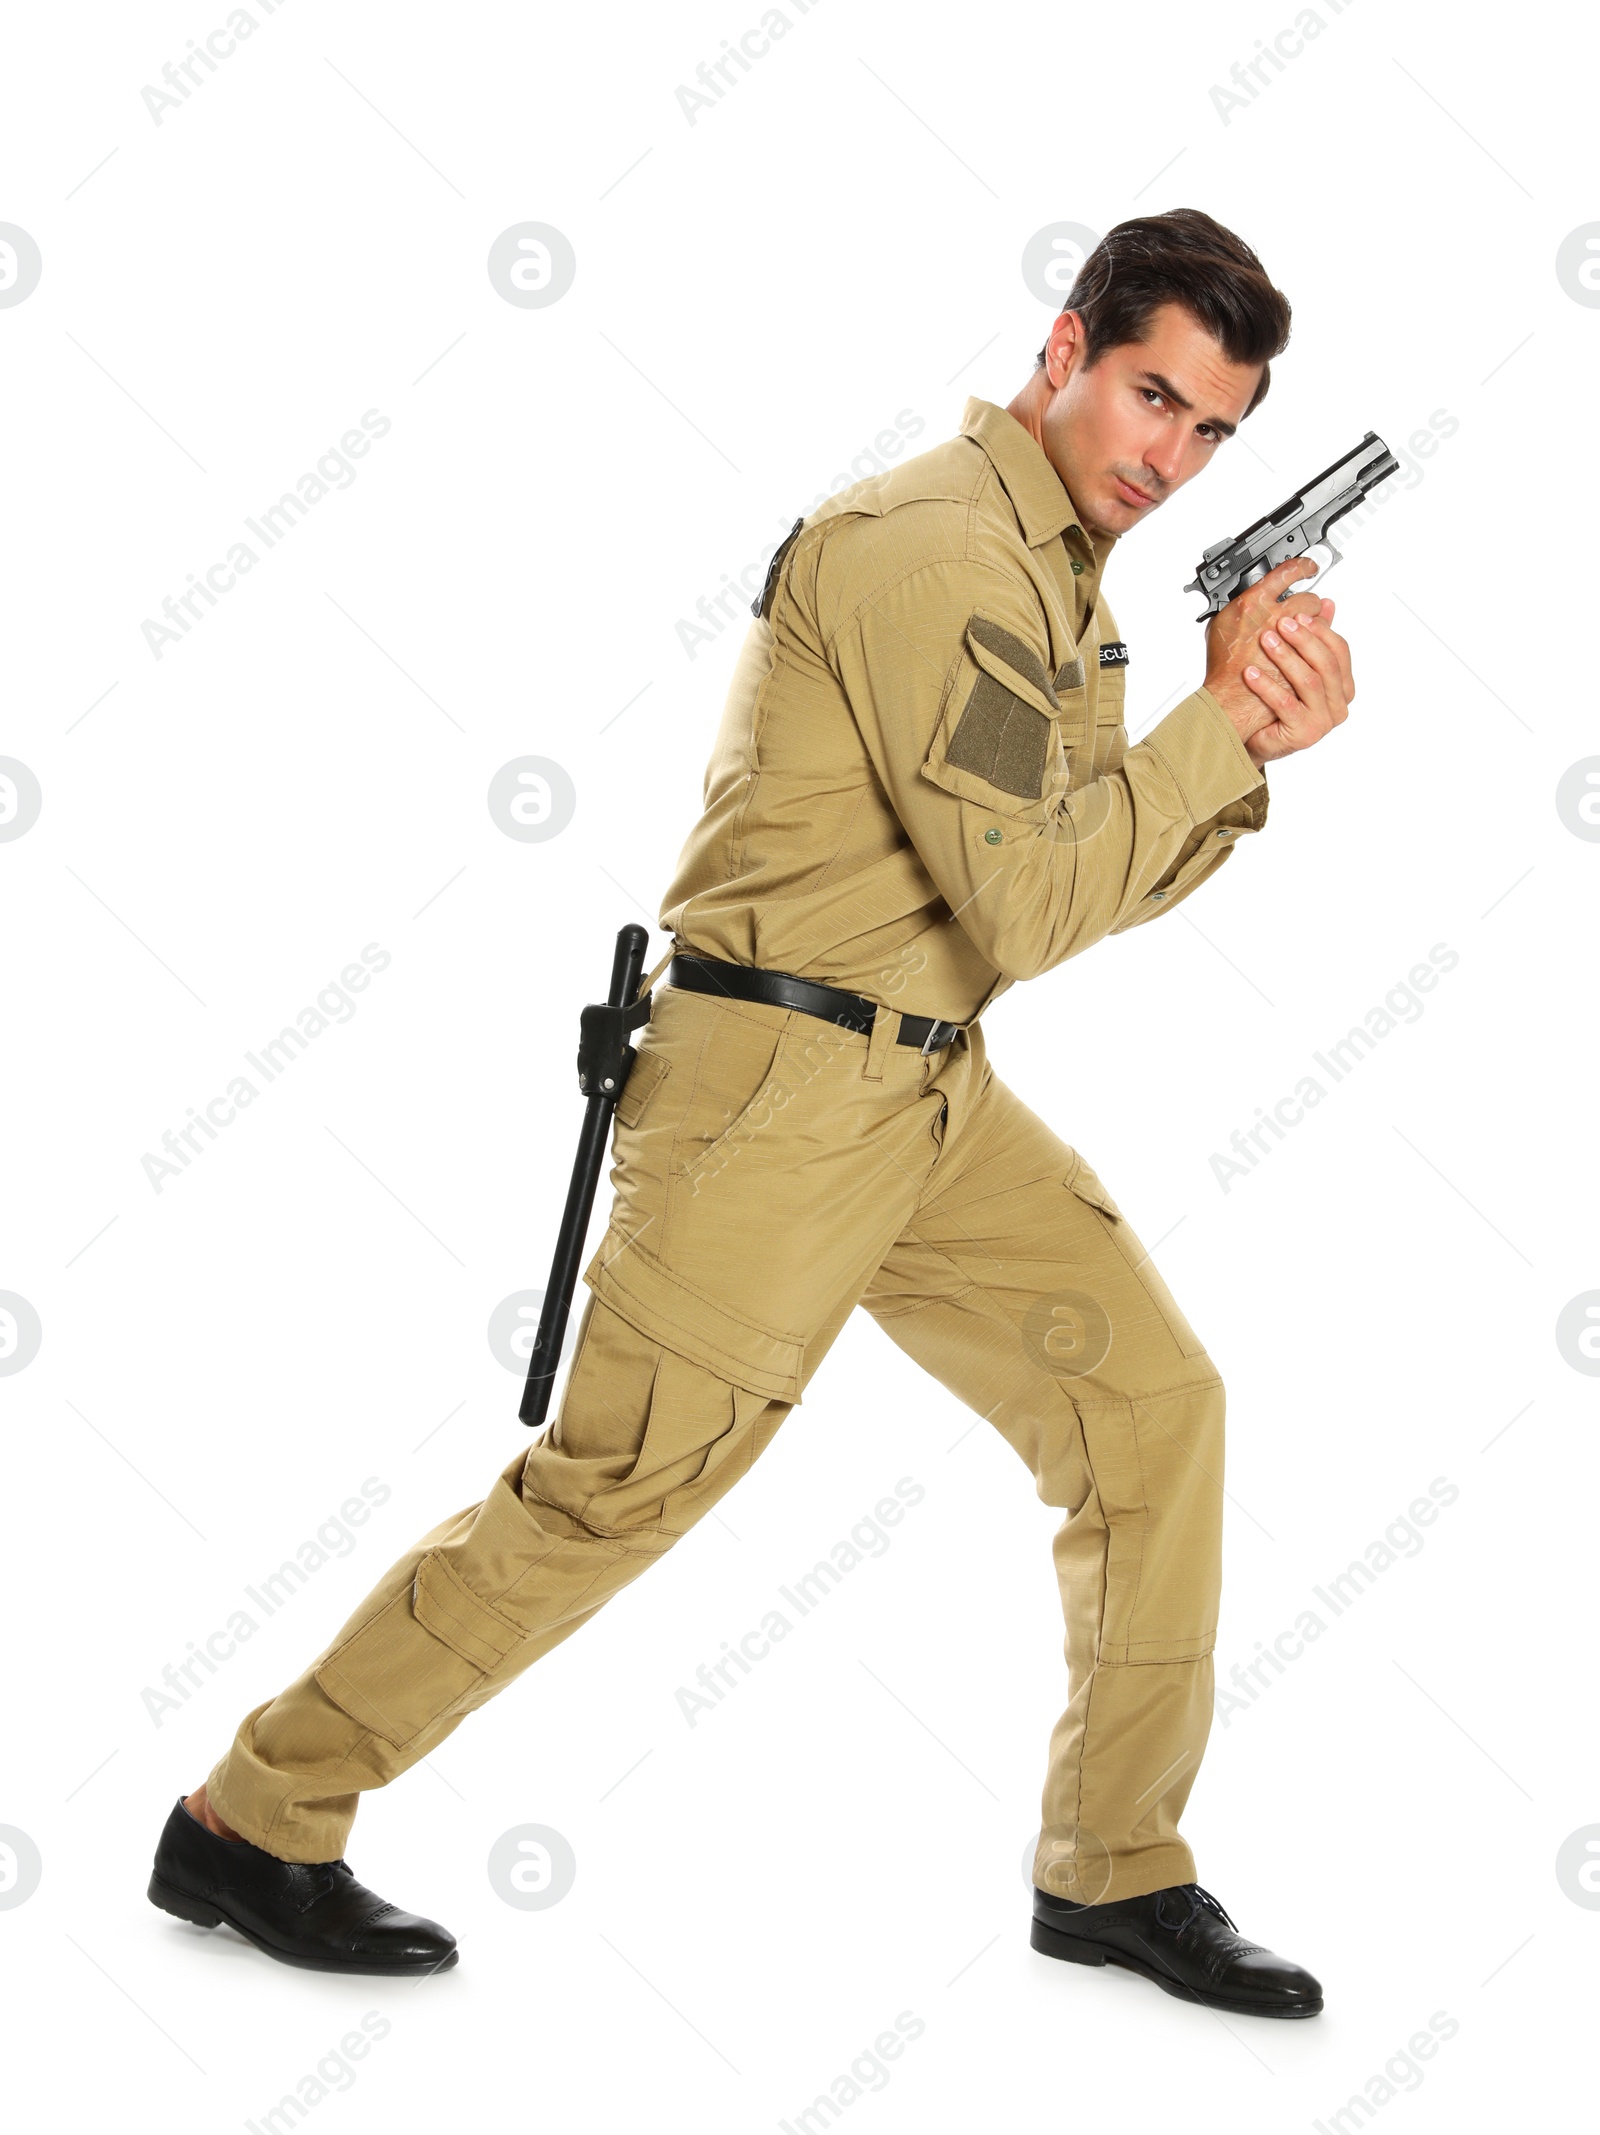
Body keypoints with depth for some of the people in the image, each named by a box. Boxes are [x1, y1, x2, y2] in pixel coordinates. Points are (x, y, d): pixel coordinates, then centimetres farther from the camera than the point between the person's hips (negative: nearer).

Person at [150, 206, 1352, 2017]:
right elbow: (1031, 908, -22)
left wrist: (1250, 745, -1)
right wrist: (1223, 719, -14)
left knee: (1152, 1401, 4)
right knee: (612, 1487, -3)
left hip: (931, 1092, 9)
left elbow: (1103, 875, 14)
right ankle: (250, 1822, 12)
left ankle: (1115, 1868, 17)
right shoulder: (928, 551, -18)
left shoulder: (1058, 572, 14)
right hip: (775, 1086, -9)